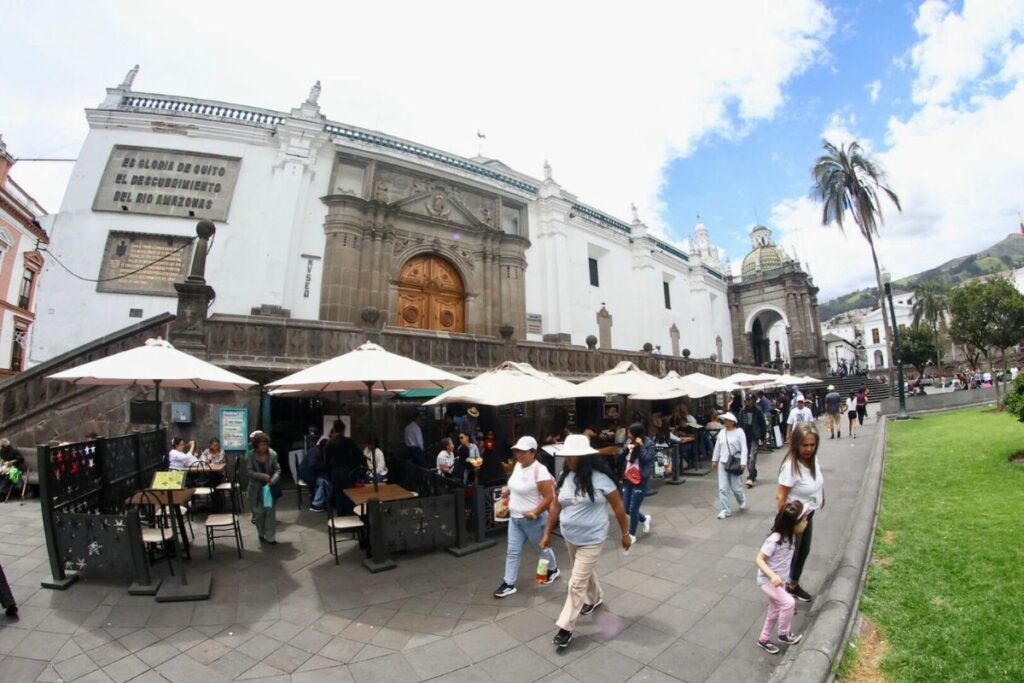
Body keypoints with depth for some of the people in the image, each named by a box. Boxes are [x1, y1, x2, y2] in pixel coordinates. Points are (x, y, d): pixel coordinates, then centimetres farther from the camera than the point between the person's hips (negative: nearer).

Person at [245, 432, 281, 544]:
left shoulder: (272, 454, -6)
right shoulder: (250, 455, -7)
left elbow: (277, 470, -5)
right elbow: (249, 471, -12)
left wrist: (273, 480, -23)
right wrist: (262, 476, -25)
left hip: (270, 487, 0)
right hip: (257, 489, 0)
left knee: (271, 512, 2)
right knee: (259, 513, 9)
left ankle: (271, 537, 10)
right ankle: (261, 534, 30)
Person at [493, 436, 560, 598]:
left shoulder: (539, 470, -26)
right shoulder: (518, 465, 1)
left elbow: (549, 497, -25)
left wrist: (534, 513, -26)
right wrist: (508, 489, 3)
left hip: (532, 520, -7)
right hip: (515, 518, 7)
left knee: (542, 548, 18)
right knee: (512, 552, 10)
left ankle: (553, 570, 43)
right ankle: (509, 584, 22)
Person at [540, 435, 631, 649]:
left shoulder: (600, 478, -22)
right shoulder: (564, 477, -7)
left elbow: (618, 507, -10)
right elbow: (555, 506, 3)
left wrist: (625, 534, -3)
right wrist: (547, 533, 6)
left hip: (591, 540, -5)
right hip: (569, 538, 6)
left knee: (577, 584, 0)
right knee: (586, 572, 27)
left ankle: (565, 628, 15)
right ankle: (595, 599, 54)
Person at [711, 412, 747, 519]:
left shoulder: (739, 432, -7)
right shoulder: (721, 432, 8)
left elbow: (744, 448, -12)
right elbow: (717, 447, 14)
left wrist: (743, 462, -20)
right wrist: (714, 460, 16)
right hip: (722, 462, 5)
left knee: (736, 487, 5)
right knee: (722, 488, 1)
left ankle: (742, 501, 38)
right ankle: (725, 510, 9)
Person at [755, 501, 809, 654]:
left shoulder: (790, 536, -7)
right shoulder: (774, 540, -31)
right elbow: (759, 559, -25)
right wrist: (772, 575, -37)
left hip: (779, 580, 8)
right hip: (767, 580, -8)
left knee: (775, 610, 17)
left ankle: (763, 639, 35)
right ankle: (784, 634, 9)